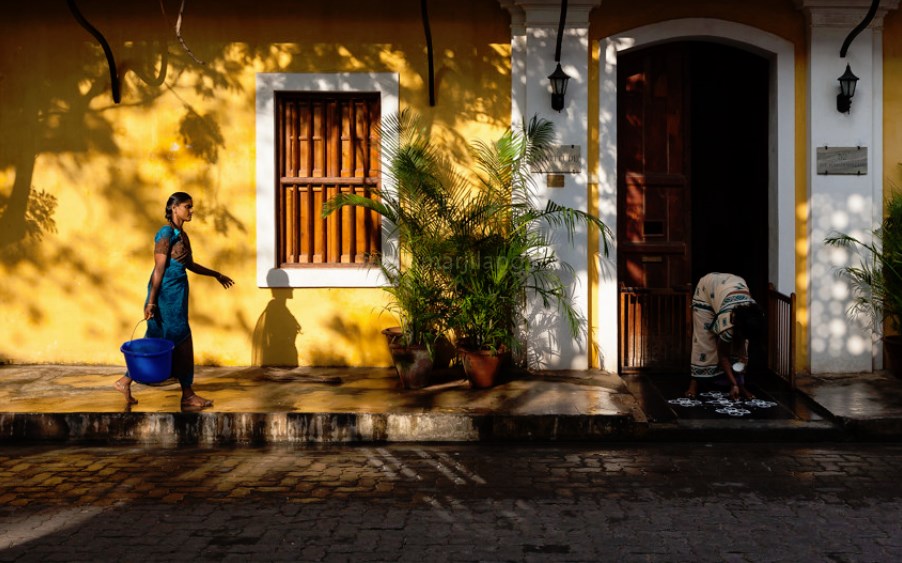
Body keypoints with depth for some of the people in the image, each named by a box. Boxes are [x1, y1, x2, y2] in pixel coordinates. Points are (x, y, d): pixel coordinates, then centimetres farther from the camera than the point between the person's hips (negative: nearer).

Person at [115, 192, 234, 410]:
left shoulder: (182, 235, 14)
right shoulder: (166, 233, -14)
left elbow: (190, 264, 25)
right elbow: (159, 270, -17)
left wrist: (216, 275, 33)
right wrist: (151, 302, -18)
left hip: (177, 292, 9)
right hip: (166, 292, -9)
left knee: (156, 341, 11)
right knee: (180, 341, -2)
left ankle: (126, 381, 18)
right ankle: (187, 395, 7)